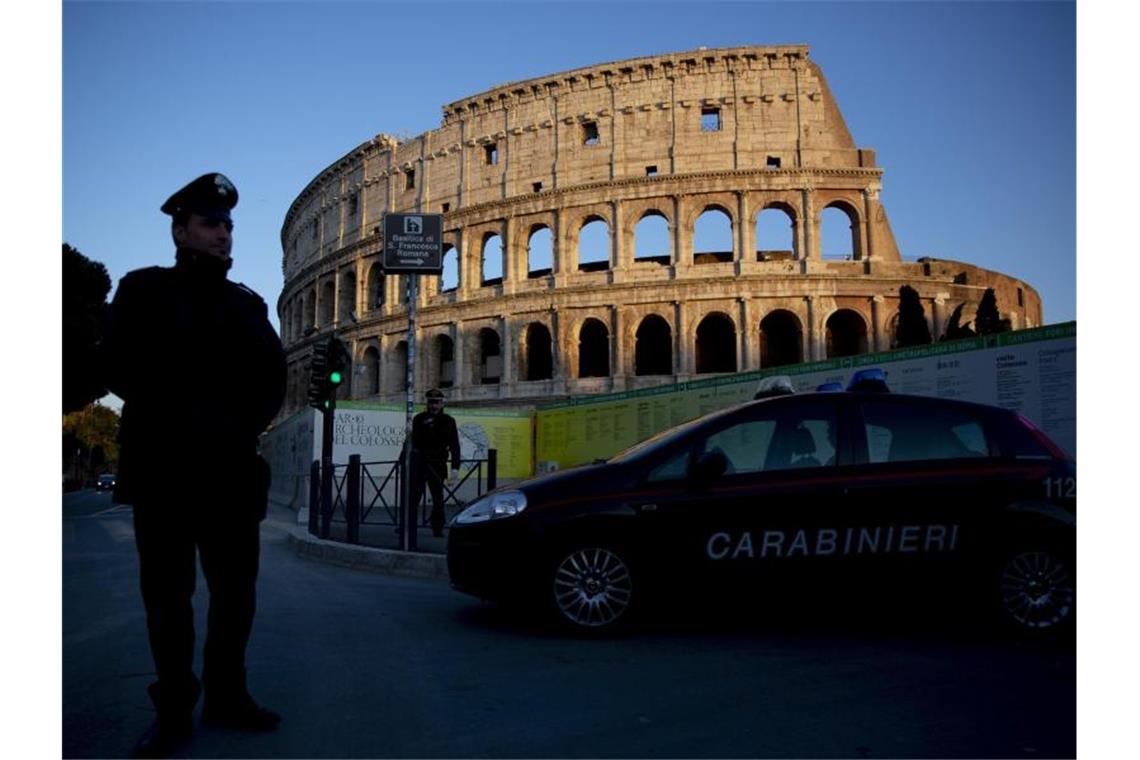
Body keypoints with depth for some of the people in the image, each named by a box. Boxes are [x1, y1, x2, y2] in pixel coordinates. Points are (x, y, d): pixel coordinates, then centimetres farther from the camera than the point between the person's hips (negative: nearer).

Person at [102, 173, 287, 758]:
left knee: (236, 588, 6)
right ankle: (174, 711, 13)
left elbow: (271, 379, 9)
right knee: (168, 591, 3)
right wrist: (189, 418, -10)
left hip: (230, 468, 3)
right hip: (163, 466, -3)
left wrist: (239, 425, -6)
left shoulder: (246, 303, 17)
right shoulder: (143, 290, 8)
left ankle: (226, 696, 19)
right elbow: (121, 366, -5)